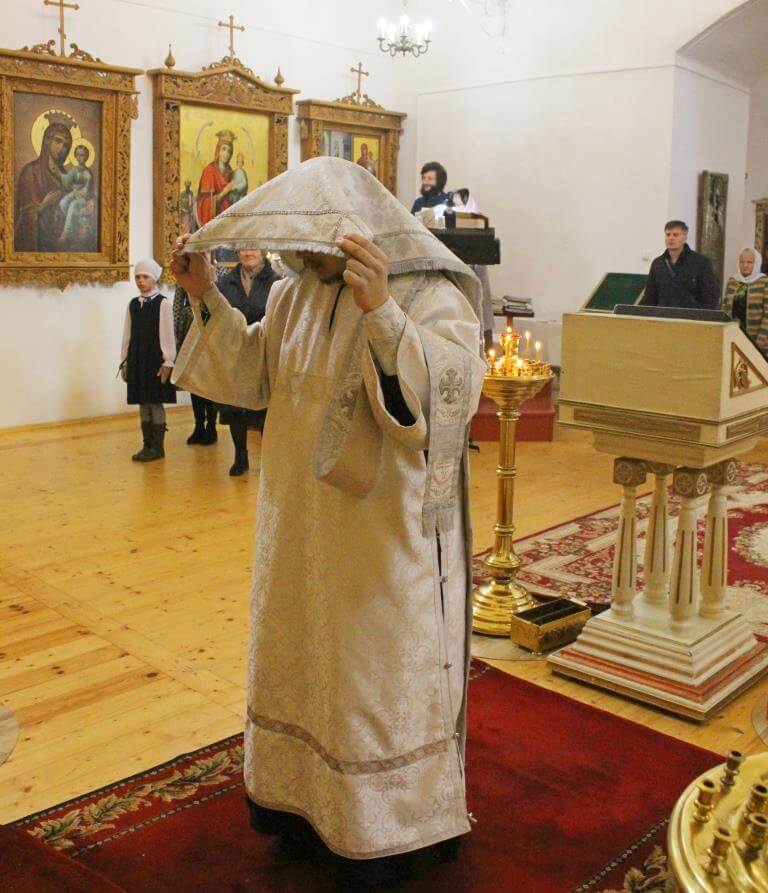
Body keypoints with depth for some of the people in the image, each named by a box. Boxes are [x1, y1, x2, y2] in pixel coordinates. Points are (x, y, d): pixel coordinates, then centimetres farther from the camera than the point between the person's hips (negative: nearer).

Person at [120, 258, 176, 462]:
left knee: (156, 403, -1)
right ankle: (147, 445, 17)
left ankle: (157, 447, 7)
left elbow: (167, 334, -8)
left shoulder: (162, 304, -5)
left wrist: (168, 362, -11)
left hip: (156, 359, -5)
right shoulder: (133, 304, 10)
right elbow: (128, 335, 13)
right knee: (143, 403, 9)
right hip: (137, 359, 5)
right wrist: (124, 361, 11)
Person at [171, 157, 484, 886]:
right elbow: (254, 375, 11)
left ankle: (387, 834, 32)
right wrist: (206, 299, -1)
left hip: (388, 537, -6)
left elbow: (450, 393, -32)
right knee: (303, 656, 20)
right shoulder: (296, 294, 3)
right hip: (302, 530, 7)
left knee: (379, 670, 9)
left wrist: (381, 312, -46)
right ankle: (306, 800, 43)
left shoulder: (432, 295, -17)